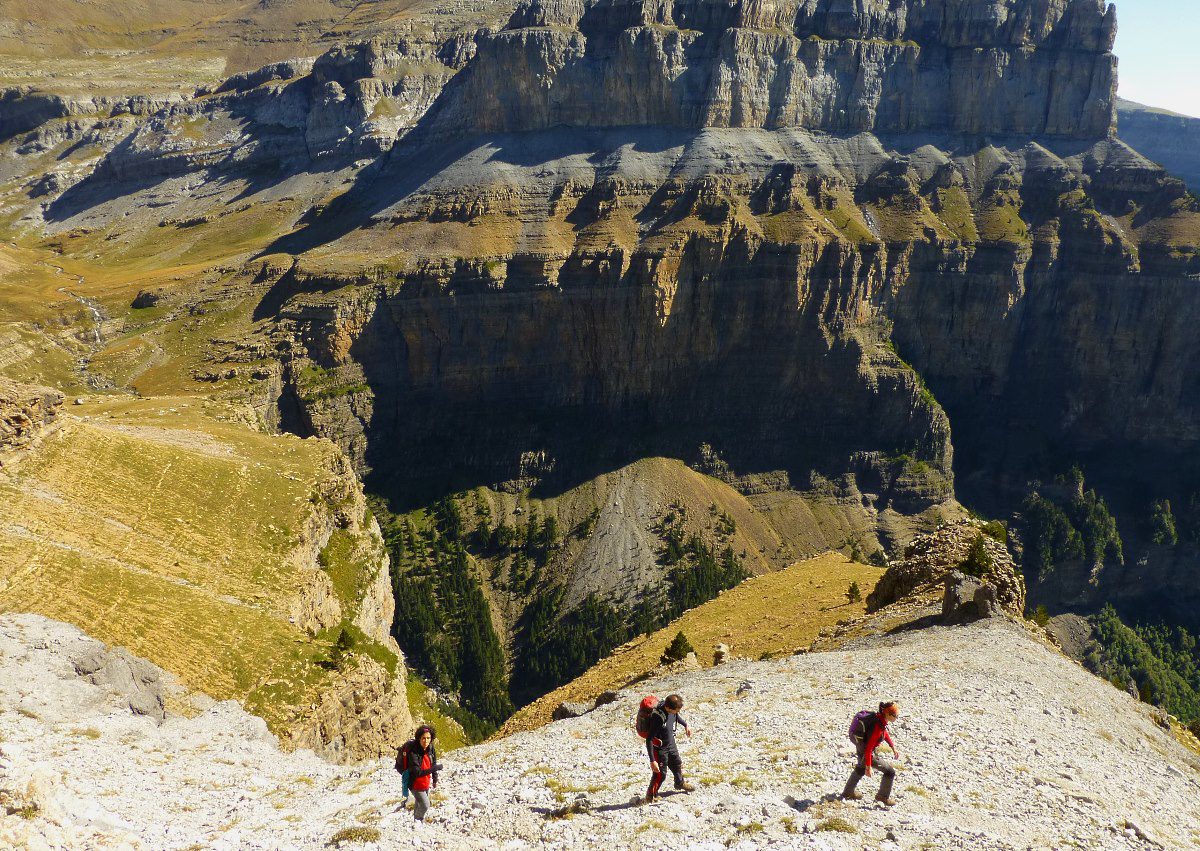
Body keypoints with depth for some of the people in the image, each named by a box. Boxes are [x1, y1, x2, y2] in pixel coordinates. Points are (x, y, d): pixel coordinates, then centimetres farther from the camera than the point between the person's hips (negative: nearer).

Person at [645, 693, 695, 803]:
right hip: (660, 749, -7)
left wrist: (685, 725, 24)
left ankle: (680, 783, 53)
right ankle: (651, 795, 27)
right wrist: (652, 761, -32)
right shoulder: (658, 718, -38)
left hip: (671, 744, 7)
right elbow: (649, 740, -33)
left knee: (677, 765, 25)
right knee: (660, 774, 3)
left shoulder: (671, 709, -17)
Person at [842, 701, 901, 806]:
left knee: (860, 769, 33)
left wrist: (893, 748, 15)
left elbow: (885, 733, 12)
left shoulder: (880, 718, -10)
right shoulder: (878, 726, -34)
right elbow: (868, 748, -30)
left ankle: (848, 792, 52)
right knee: (890, 771, 3)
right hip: (866, 755, -9)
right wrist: (868, 767, -23)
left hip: (860, 749, 9)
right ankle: (883, 797, 21)